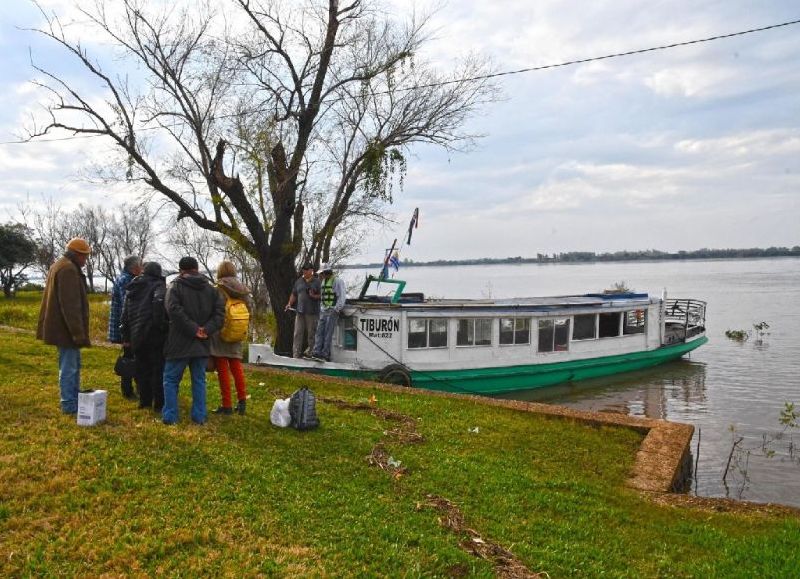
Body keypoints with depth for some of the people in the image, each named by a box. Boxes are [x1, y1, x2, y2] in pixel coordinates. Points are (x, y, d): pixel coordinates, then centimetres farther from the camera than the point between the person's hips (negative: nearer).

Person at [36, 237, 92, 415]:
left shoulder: (59, 266, 16)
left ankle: (75, 399, 27)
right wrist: (78, 331, -23)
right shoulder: (68, 269, -18)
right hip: (66, 327, -11)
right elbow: (70, 304, -24)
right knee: (69, 367, -3)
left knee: (74, 364, 18)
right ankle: (69, 405, 3)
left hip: (60, 326, 11)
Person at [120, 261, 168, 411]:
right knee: (158, 369, 2)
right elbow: (159, 301, -28)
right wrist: (162, 324, -20)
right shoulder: (158, 285, -4)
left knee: (142, 368, 16)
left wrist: (125, 337, 21)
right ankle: (159, 403, 6)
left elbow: (124, 315, 18)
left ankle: (144, 401, 23)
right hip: (154, 336, -6)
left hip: (136, 336, 6)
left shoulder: (132, 288, 16)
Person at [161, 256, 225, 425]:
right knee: (199, 380, 12)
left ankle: (170, 416, 8)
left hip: (180, 343, -4)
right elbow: (220, 312, 0)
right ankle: (199, 416, 12)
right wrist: (207, 329, -8)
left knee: (171, 379, 8)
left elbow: (174, 310, -20)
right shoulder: (210, 288, 8)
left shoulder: (175, 286, -6)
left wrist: (193, 329, -18)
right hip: (202, 344, 4)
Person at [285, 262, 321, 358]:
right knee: (298, 332, 0)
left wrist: (314, 296, -16)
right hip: (300, 311, 4)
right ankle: (296, 353, 1)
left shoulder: (317, 282, 3)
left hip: (312, 312, -4)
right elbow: (294, 294, 21)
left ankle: (310, 352, 6)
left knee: (311, 333, -1)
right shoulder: (299, 281, 16)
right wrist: (290, 303, 7)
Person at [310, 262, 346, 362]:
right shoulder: (323, 281, 18)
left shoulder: (337, 281, -8)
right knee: (319, 331, 0)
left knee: (328, 333, -8)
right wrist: (321, 309, 18)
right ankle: (316, 352, -3)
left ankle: (325, 354, -7)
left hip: (333, 310, -8)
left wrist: (337, 310, -16)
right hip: (323, 311, 8)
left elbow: (342, 296, -12)